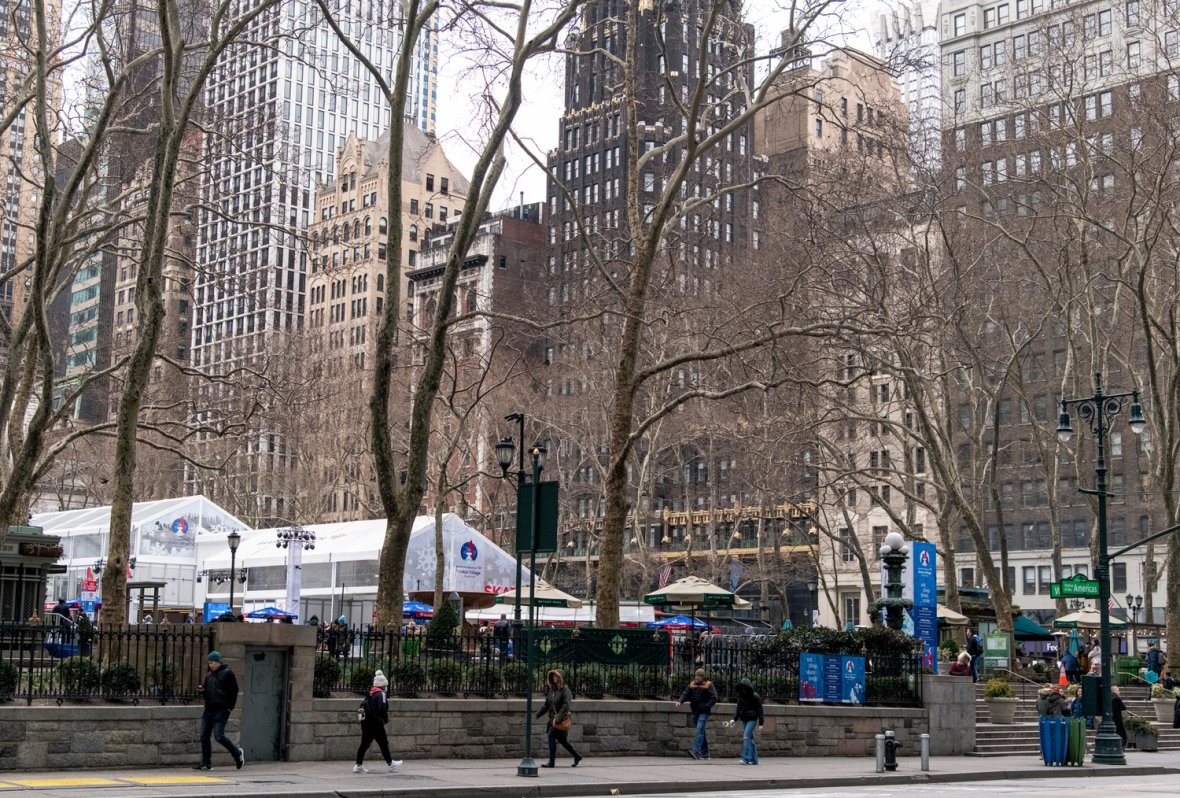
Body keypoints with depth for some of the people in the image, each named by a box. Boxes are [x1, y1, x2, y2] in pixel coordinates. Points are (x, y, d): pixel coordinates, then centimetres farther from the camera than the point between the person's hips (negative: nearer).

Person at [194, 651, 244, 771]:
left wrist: (230, 707, -13)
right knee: (204, 736, 2)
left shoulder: (227, 673, -6)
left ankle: (238, 753, 8)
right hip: (208, 710, 8)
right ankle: (206, 763, 7)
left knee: (219, 736, -12)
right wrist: (202, 690, 1)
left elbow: (234, 691, -9)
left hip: (221, 711, -8)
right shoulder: (209, 675, 16)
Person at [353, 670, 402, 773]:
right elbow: (381, 709, -21)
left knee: (365, 743, 9)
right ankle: (390, 764, 16)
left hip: (366, 721, 8)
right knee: (383, 743, 5)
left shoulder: (369, 693, 12)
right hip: (376, 722, -8)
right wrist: (386, 719, -8)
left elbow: (363, 706, 15)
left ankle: (358, 765, 7)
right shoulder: (380, 694, -13)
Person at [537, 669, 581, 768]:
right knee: (562, 739, 12)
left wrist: (558, 718, -23)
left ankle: (552, 761, -8)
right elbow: (547, 704, 16)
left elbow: (566, 705, -19)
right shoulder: (551, 689, 11)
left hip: (562, 719, -8)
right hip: (553, 718, 8)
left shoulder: (565, 689, -12)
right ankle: (577, 756, 26)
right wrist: (538, 714, 8)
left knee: (552, 736, -13)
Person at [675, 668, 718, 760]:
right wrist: (680, 700, -11)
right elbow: (685, 694, 8)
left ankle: (696, 751, -28)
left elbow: (714, 697, -8)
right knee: (701, 732, 11)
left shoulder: (708, 685, -3)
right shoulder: (692, 685, 13)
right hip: (695, 712, 6)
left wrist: (706, 706, -18)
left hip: (703, 712, -6)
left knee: (700, 730, -18)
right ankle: (705, 753, 18)